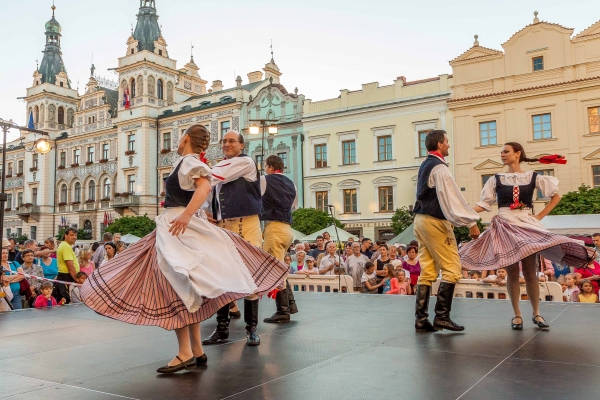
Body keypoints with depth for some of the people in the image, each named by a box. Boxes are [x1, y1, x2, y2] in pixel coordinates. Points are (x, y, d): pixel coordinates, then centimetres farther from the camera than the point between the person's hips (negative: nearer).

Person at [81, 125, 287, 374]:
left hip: (180, 228, -10)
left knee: (176, 288, -12)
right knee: (186, 292, 9)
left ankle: (186, 353, -10)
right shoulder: (186, 162, 19)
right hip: (175, 228, 10)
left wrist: (186, 214, -34)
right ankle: (197, 351, 13)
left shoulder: (190, 161, -8)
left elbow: (205, 187, -25)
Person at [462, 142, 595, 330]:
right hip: (505, 228, 0)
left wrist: (540, 216, 2)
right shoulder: (496, 179, 5)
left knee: (530, 271, 0)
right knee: (512, 272, 1)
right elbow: (484, 204, 2)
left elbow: (556, 196, 10)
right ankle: (517, 314, 10)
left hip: (527, 226, 0)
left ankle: (536, 313, 14)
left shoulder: (533, 177, 4)